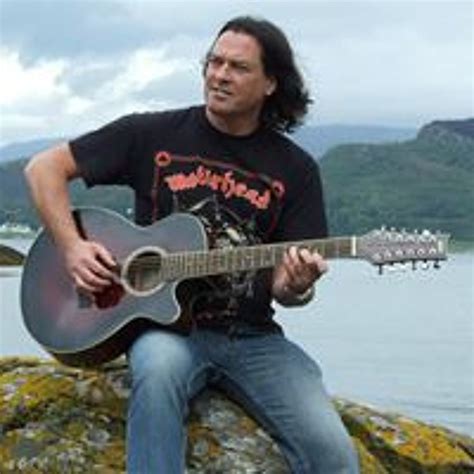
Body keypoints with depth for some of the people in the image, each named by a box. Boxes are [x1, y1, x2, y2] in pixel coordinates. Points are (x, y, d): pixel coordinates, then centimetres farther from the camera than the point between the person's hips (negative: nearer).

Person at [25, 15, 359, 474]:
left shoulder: (295, 169, 5)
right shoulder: (153, 135, 3)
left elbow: (283, 284, 4)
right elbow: (44, 167, 6)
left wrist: (296, 286, -21)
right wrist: (71, 247, -8)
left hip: (253, 337, 1)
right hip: (163, 324, -1)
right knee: (158, 368, -38)